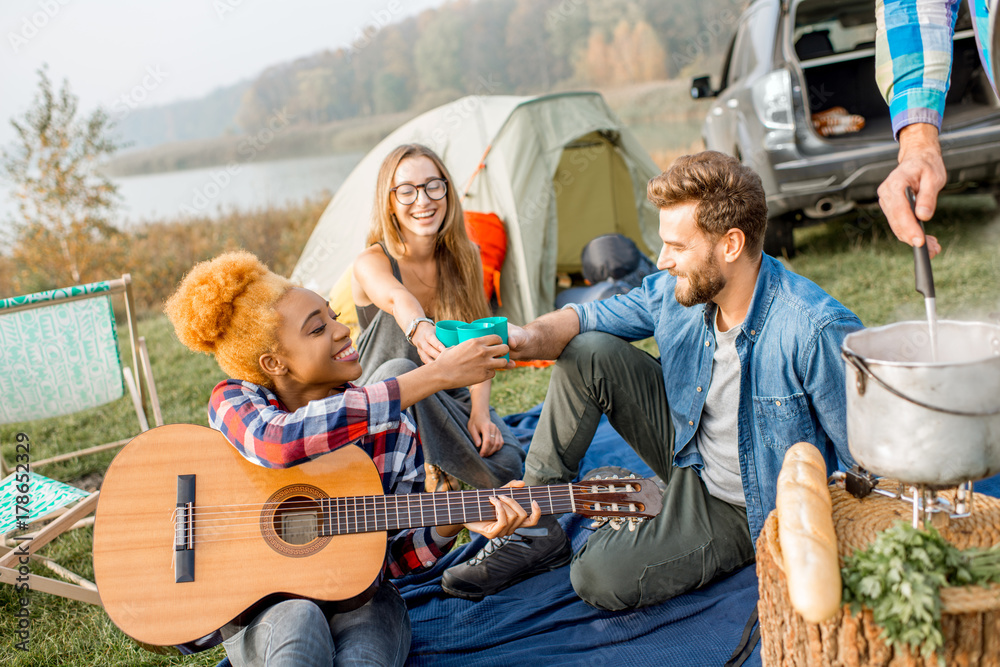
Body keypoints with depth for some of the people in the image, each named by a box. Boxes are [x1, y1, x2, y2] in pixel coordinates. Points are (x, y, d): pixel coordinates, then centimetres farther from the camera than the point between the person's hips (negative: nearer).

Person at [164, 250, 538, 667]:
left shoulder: (390, 430, -5)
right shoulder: (234, 402, -11)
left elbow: (394, 555, 0)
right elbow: (282, 441, -37)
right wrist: (436, 375, -36)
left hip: (359, 601, 2)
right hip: (260, 612, -1)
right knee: (298, 623, -35)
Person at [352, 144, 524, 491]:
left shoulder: (464, 258, -3)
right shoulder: (372, 264, -18)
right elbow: (397, 298, -43)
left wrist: (479, 411, -19)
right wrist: (418, 329, -67)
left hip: (452, 398, 3)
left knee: (505, 461, -26)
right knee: (400, 372, -39)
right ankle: (429, 474, -21)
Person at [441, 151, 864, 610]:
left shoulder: (816, 331, -31)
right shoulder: (674, 291, -11)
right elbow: (586, 318, -1)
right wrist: (529, 339, -21)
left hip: (748, 509, -6)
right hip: (688, 458, 6)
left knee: (600, 577, -26)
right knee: (588, 353, -11)